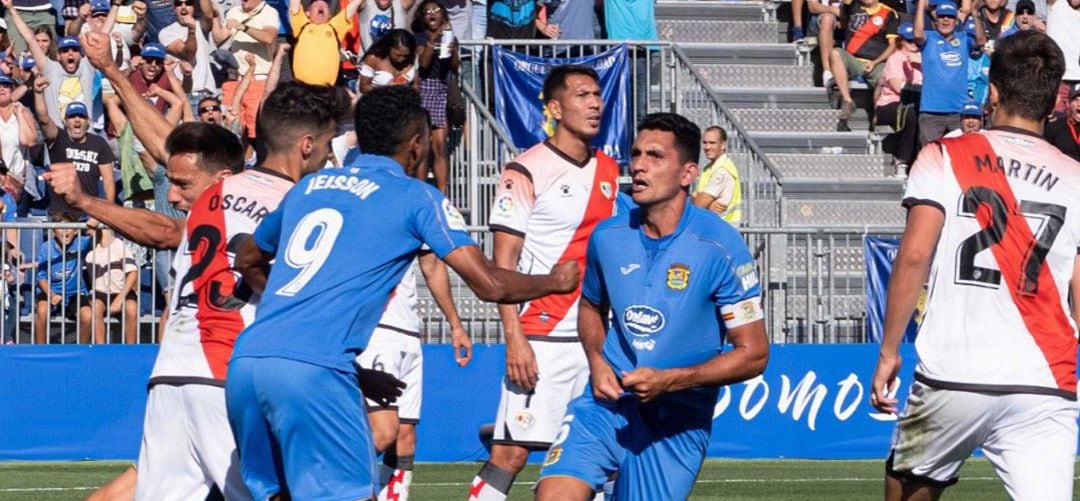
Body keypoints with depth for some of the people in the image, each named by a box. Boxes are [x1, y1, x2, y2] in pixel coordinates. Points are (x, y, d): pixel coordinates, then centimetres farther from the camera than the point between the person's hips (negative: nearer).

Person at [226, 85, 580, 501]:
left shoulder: (308, 186, 23)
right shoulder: (416, 198, 7)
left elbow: (248, 262, 39)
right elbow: (490, 285, 5)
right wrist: (555, 281, 24)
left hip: (245, 361, 6)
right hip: (313, 370, -6)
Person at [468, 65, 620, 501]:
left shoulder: (608, 171, 13)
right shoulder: (526, 172, -7)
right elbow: (502, 263, -9)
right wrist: (514, 339, -18)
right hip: (541, 340, -6)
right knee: (511, 451, -11)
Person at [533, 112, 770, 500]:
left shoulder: (720, 247, -11)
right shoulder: (608, 236, 3)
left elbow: (753, 354, -9)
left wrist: (669, 381, -20)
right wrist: (597, 362, 2)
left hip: (678, 420, -3)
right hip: (608, 399, 3)